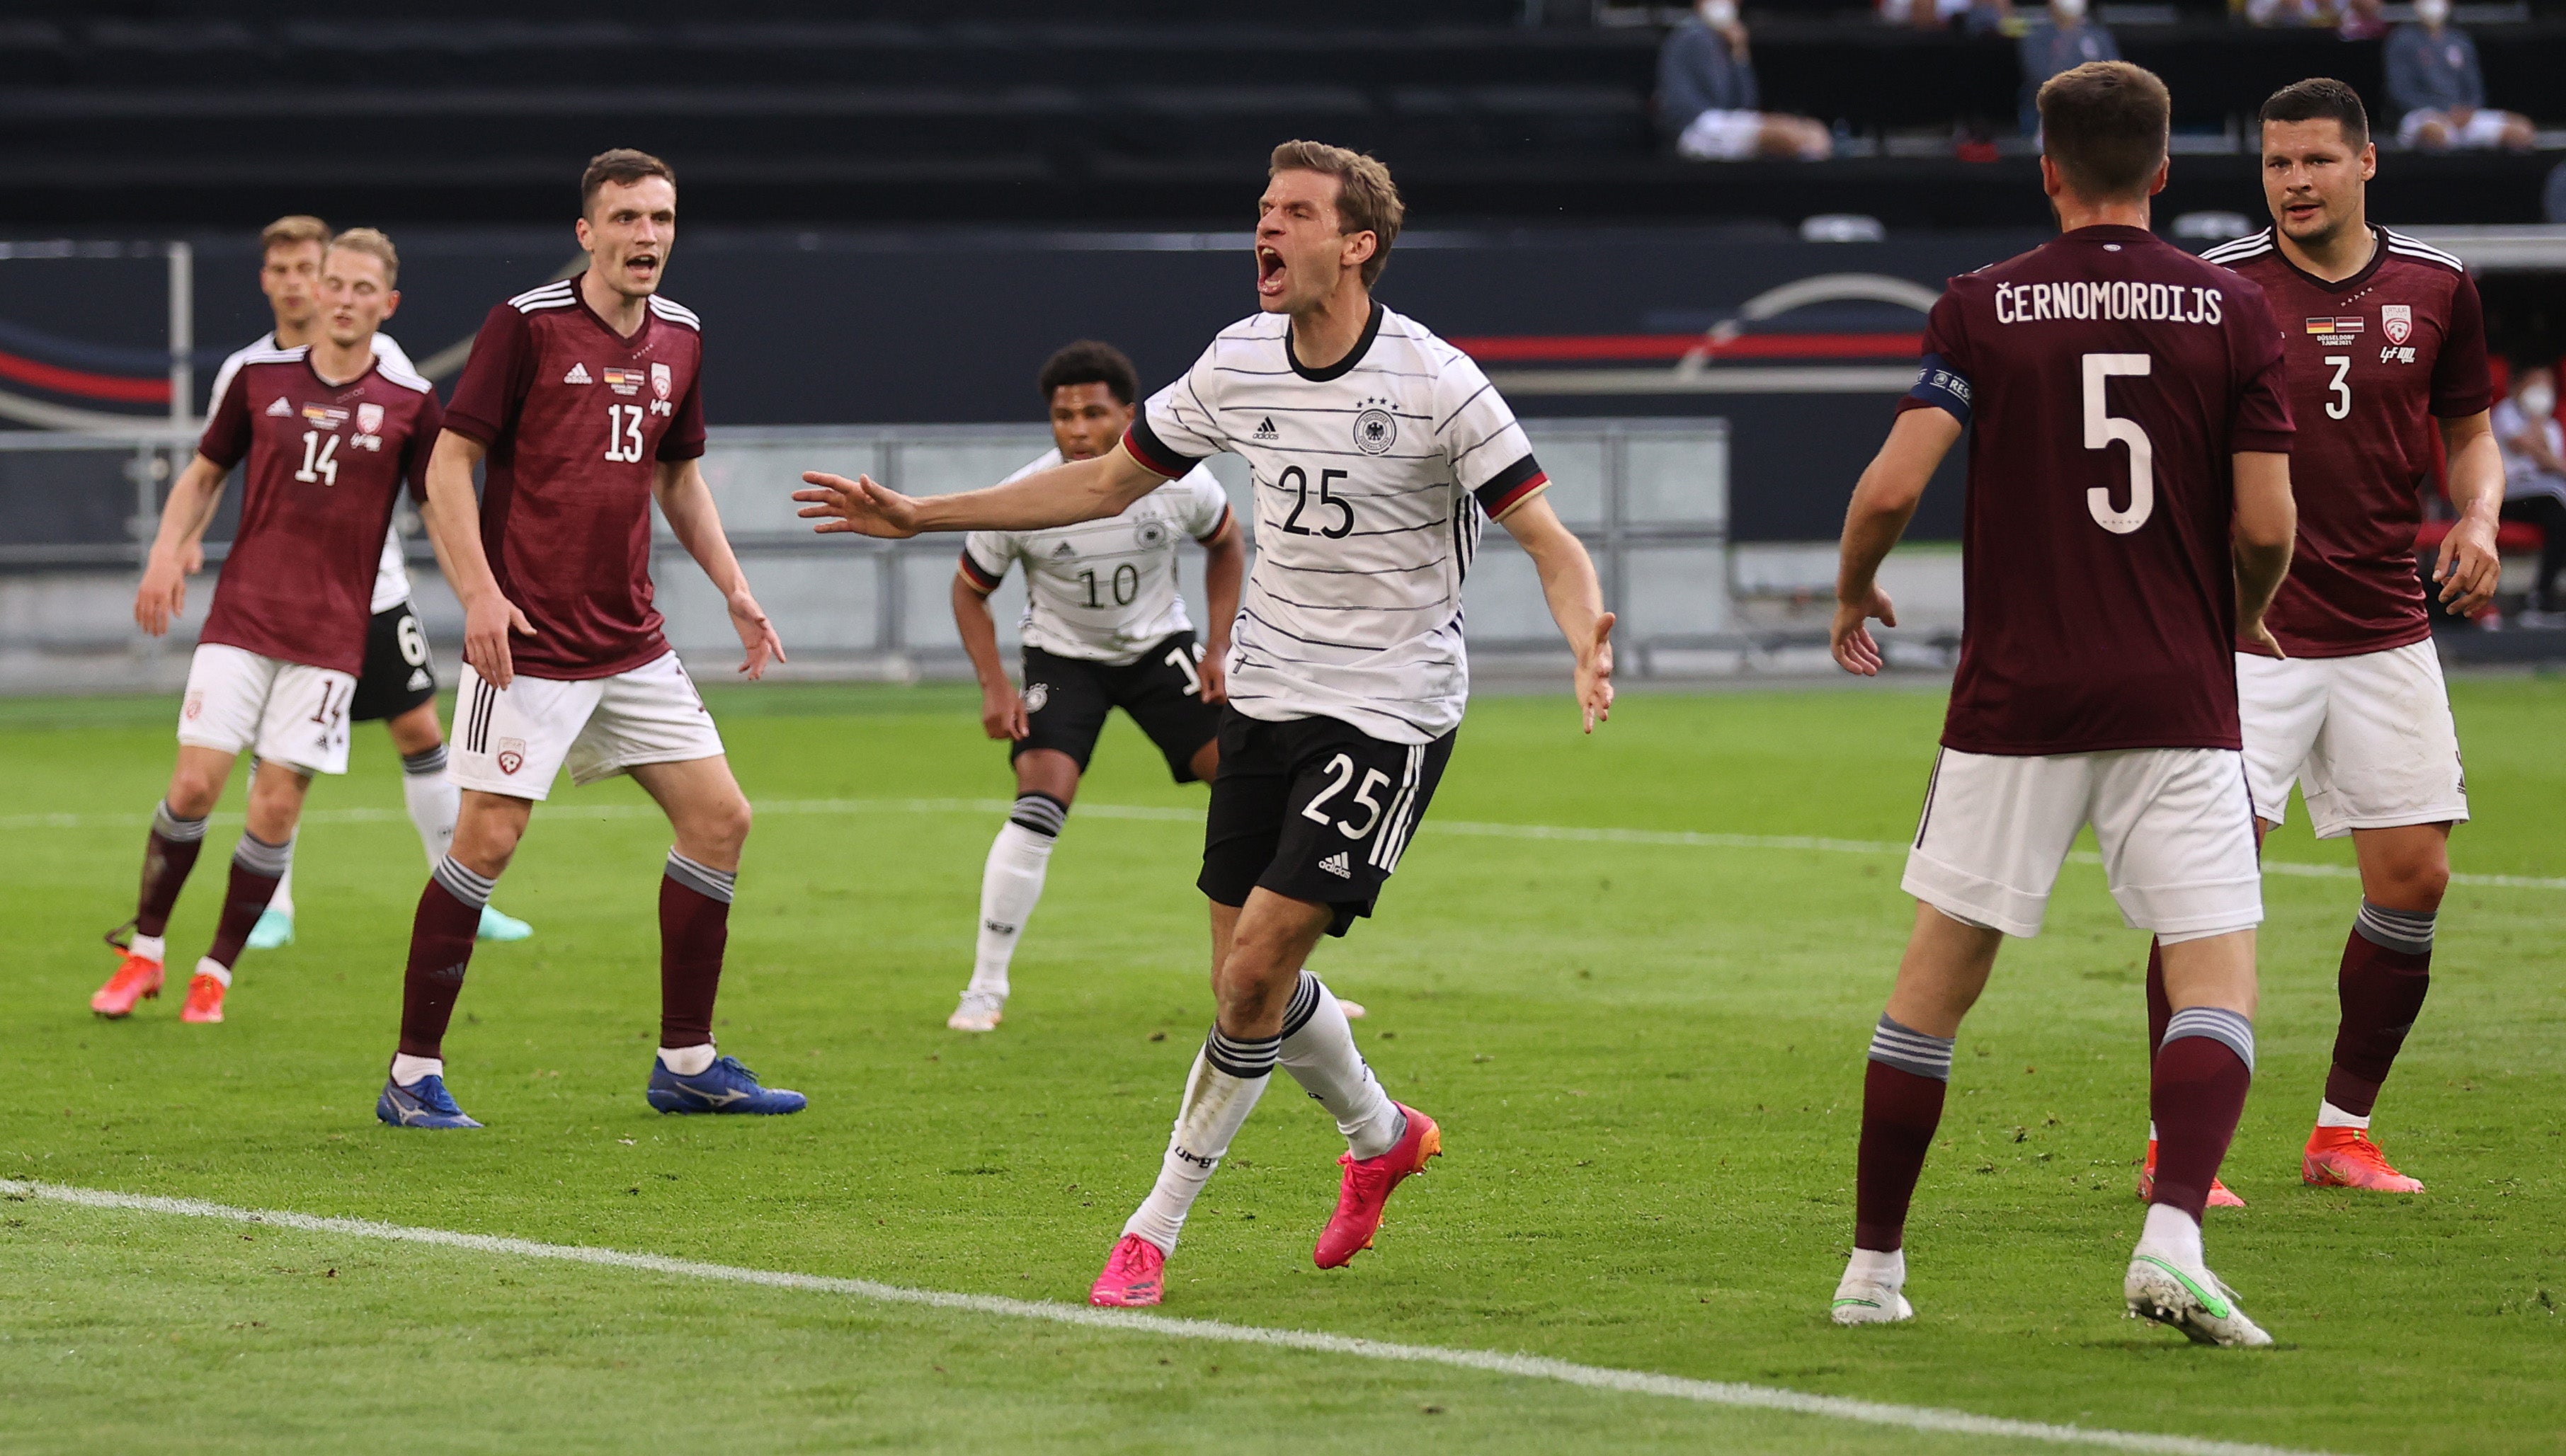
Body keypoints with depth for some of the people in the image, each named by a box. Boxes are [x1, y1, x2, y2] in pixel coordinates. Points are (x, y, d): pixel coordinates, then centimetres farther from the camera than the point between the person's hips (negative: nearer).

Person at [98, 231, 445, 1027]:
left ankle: (215, 974, 10)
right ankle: (143, 953, 10)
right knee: (195, 782, -7)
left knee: (277, 804, -5)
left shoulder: (409, 402, 0)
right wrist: (168, 550, 0)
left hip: (329, 634, -1)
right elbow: (204, 475, 15)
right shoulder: (261, 377, 4)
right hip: (240, 618, 1)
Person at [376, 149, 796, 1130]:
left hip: (631, 641, 7)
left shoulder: (679, 337, 11)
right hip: (528, 643, -7)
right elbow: (448, 463, -8)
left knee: (720, 819, 4)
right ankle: (414, 1076, 0)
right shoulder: (527, 324, -9)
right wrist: (479, 591, -18)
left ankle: (687, 1065, 15)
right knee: (488, 838, -10)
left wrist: (733, 589, 15)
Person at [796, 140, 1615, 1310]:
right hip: (1269, 690, 6)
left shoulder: (1436, 383, -16)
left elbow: (1551, 543, -15)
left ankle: (1156, 1227, 0)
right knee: (1246, 979, 7)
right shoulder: (1240, 363, 1)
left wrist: (1586, 645, -37)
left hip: (1387, 711, -6)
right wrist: (921, 516, 11)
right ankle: (1381, 1136, 36)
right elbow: (1104, 481, 14)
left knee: (1257, 966, -13)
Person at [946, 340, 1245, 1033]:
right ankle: (985, 989, -10)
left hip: (1159, 645, 2)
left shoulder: (1178, 479, -20)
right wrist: (995, 686, -16)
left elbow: (1226, 545, 3)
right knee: (1038, 807, -22)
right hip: (1064, 657, -2)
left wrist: (1217, 649, -4)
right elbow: (970, 590, -5)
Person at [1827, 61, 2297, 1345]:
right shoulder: (2230, 311, 0)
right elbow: (2266, 524, -3)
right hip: (2177, 702, -1)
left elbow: (1893, 485, -8)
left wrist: (1852, 597, 12)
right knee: (2217, 982, 0)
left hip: (2013, 699, 1)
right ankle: (2172, 1238, -22)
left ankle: (1873, 1265, 16)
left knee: (1937, 977, 12)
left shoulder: (1983, 308, 0)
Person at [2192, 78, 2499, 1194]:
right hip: (2247, 631, -4)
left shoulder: (2435, 288, 4)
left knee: (2414, 878, 2)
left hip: (2386, 631, 4)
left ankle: (2343, 1133, 17)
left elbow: (2469, 431, 17)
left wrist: (2478, 517, -3)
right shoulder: (2217, 288, -5)